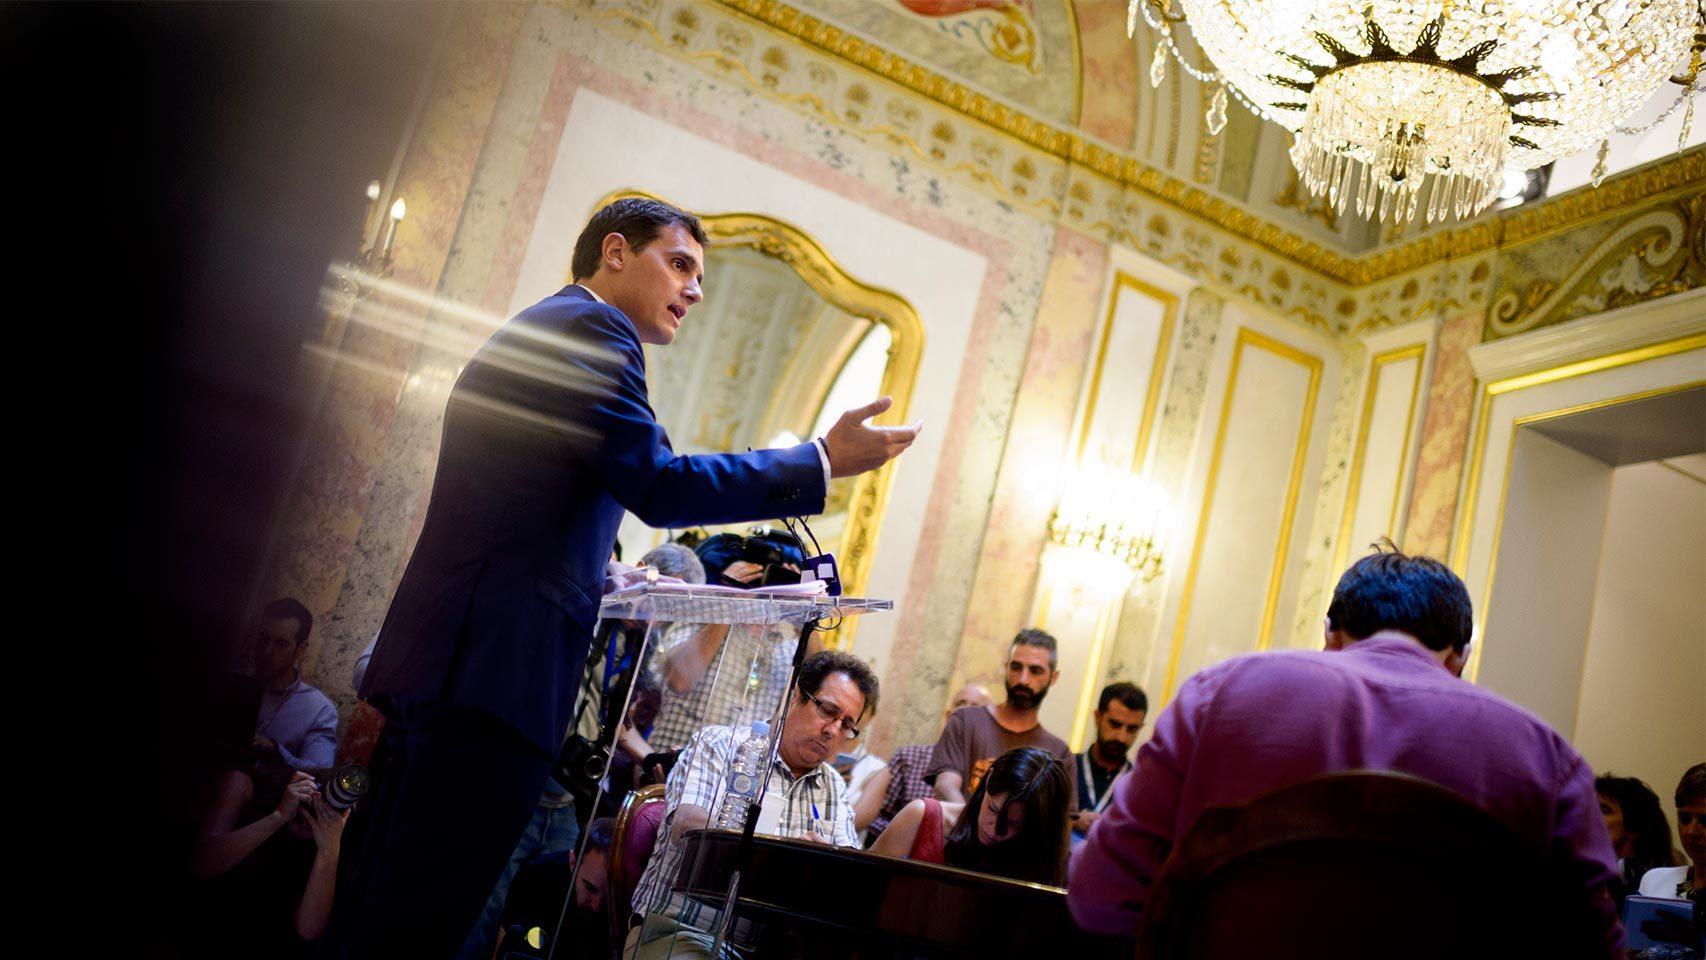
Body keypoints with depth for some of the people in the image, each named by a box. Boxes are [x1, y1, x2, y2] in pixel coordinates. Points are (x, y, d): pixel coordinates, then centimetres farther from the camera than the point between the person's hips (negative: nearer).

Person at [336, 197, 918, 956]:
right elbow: (659, 485, -12)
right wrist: (824, 462, -7)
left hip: (449, 660, 10)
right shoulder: (592, 326, -5)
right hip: (494, 669, -10)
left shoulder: (526, 331, 26)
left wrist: (607, 580, 33)